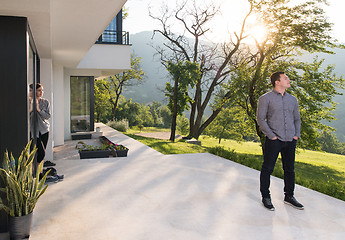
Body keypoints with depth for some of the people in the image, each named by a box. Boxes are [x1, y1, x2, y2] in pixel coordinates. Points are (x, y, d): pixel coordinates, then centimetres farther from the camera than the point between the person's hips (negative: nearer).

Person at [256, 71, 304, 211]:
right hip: (274, 141, -5)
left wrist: (297, 135, 6)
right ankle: (266, 197, 14)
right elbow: (261, 119, -6)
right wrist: (272, 136, -12)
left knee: (290, 170, 12)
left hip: (290, 141, 5)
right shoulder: (265, 98, -2)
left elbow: (297, 119, 20)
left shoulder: (292, 99, 15)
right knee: (267, 169, 0)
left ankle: (289, 197, 26)